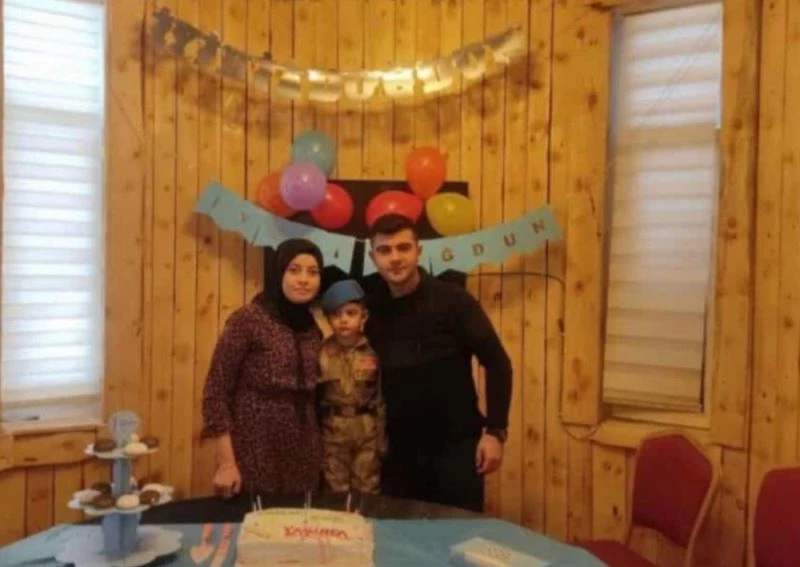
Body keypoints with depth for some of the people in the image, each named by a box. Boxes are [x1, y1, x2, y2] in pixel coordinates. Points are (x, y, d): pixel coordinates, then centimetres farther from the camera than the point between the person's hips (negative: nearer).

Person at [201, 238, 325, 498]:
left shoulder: (316, 326, 7)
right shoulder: (248, 319, -9)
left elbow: (314, 394, 11)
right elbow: (216, 391, -10)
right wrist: (225, 463, -13)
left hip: (303, 459, 5)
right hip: (254, 455, -5)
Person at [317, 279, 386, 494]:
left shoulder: (374, 352, -7)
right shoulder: (323, 353, -4)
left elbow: (383, 397, -2)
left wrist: (383, 438, -2)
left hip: (368, 431, -1)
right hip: (333, 432, 1)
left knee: (367, 491, 10)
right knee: (336, 492, 11)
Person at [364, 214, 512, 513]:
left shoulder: (453, 300, -10)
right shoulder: (370, 308, -1)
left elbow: (497, 363, -7)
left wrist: (495, 431, -11)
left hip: (456, 444, -3)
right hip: (399, 450, 3)